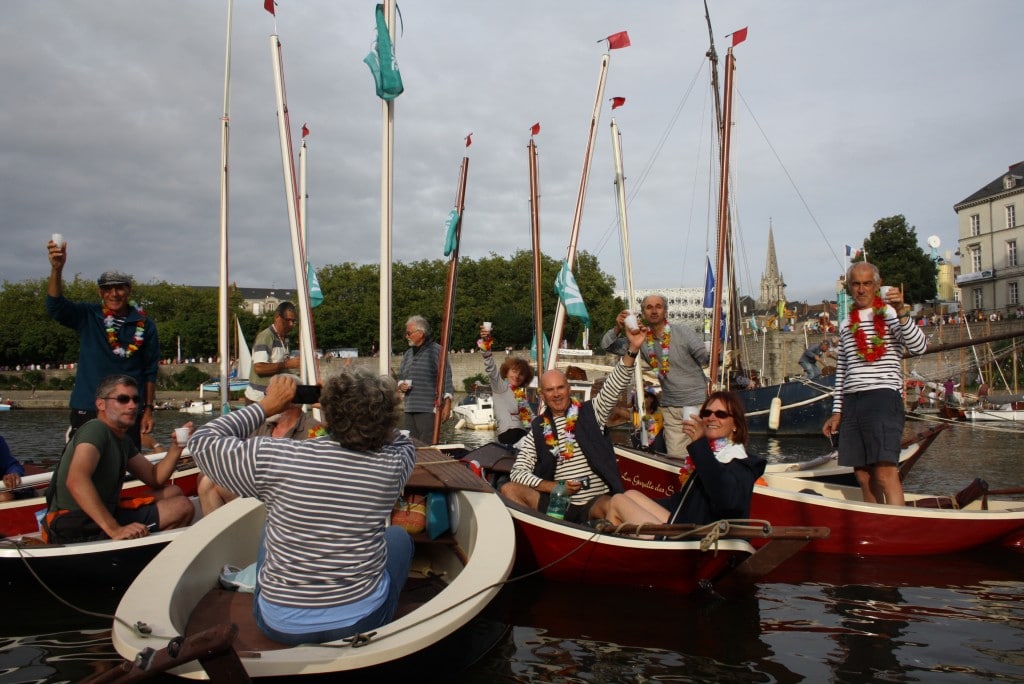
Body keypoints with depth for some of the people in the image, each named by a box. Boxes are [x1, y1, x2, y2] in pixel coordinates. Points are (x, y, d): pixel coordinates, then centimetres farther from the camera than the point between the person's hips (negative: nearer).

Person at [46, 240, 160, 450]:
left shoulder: (144, 324, 2)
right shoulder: (87, 316, 4)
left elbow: (150, 372, 6)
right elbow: (55, 307, -15)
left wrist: (148, 409, 4)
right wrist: (57, 269, -30)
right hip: (87, 411, 0)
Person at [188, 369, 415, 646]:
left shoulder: (276, 459, -21)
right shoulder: (392, 466, -16)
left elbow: (202, 441, -3)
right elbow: (401, 441, 10)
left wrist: (267, 405, 0)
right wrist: (368, 410, 3)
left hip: (280, 626, 1)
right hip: (361, 622, 0)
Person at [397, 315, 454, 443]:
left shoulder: (436, 350, -5)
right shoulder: (408, 353, 18)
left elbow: (446, 378, -8)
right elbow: (400, 375, 29)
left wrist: (447, 404, -14)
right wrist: (401, 385, 5)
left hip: (428, 409, -7)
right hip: (409, 409, 7)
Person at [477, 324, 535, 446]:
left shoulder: (522, 393, 26)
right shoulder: (500, 385, 6)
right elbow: (490, 367, -10)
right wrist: (486, 342, -25)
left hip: (525, 432, 7)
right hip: (509, 432, -7)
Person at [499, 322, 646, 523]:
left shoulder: (589, 412, 10)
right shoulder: (537, 430, 11)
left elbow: (614, 385, -3)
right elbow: (518, 471, 5)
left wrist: (632, 349, -18)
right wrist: (551, 487, -10)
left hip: (595, 501, -2)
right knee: (509, 489, -18)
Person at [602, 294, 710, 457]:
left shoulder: (683, 333, -8)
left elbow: (705, 358, -12)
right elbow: (608, 345, 3)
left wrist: (713, 355, -35)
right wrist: (618, 328, -16)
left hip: (697, 404, -3)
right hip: (670, 407, 4)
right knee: (675, 456, 2)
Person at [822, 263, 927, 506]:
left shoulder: (890, 314, 4)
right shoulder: (846, 325, 19)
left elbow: (919, 348, -12)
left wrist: (901, 312, -23)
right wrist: (837, 411, 16)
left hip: (883, 396, -5)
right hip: (851, 402, 5)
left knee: (885, 472, -16)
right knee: (863, 476, 5)